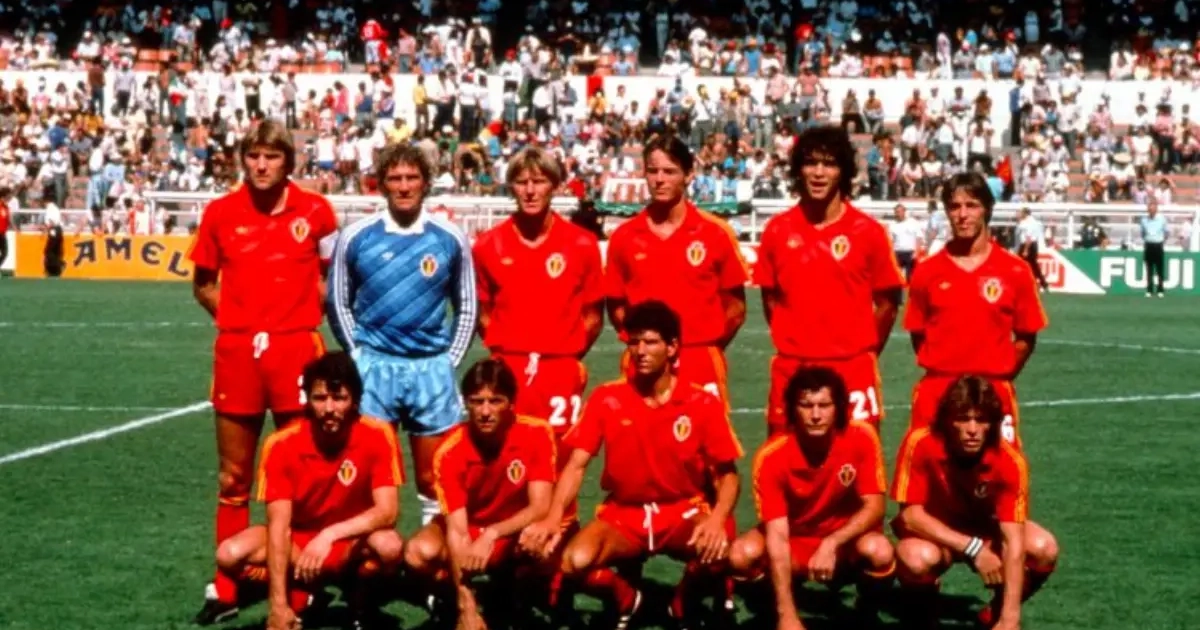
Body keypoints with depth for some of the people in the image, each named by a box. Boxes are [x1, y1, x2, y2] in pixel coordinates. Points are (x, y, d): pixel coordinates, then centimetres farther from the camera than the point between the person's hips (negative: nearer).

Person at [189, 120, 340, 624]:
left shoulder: (314, 211, -2)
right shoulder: (220, 213, 1)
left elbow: (332, 276, 9)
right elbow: (203, 283, 12)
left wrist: (303, 317, 0)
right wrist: (237, 318, 1)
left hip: (296, 350, -1)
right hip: (236, 352, 1)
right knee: (233, 476, 8)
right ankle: (224, 587, 17)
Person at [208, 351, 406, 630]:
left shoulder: (377, 436, -20)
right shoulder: (282, 444, -20)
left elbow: (388, 511, -25)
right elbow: (279, 524, -23)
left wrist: (330, 535, -40)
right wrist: (279, 604, -30)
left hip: (353, 543, -1)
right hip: (298, 543, 1)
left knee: (389, 546, -35)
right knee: (230, 554, -26)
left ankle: (361, 607, -4)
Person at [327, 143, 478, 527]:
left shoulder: (450, 238, 3)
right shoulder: (355, 237, 1)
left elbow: (466, 307, 10)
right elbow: (339, 303, 9)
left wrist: (449, 361, 4)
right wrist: (359, 357, 3)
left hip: (432, 369, 1)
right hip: (375, 367, 0)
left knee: (434, 478, 6)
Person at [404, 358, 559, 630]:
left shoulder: (537, 433, -23)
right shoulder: (450, 451, -25)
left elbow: (541, 508, -26)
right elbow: (456, 529, -29)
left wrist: (491, 535, -42)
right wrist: (467, 607, -36)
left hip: (517, 532, 0)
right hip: (468, 531, 1)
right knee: (419, 552, -32)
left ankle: (517, 602, -4)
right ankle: (458, 604, 0)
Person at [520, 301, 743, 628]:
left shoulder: (703, 404, -7)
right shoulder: (606, 399, -5)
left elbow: (727, 473, -4)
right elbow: (576, 465, -8)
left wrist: (717, 519, -25)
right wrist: (553, 519, -26)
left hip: (683, 512, -1)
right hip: (623, 514, 1)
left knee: (717, 550, -35)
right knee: (574, 562, -29)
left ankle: (683, 601, 3)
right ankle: (625, 598, 8)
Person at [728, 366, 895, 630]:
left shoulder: (861, 437, -21)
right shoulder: (772, 456, -25)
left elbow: (875, 506, -19)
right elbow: (777, 534, -29)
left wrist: (831, 543, -37)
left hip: (846, 540, 0)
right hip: (794, 541, 0)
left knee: (879, 551, -35)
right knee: (743, 553, -31)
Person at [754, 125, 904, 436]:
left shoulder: (868, 231, -3)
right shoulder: (777, 230, 3)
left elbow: (887, 303, 4)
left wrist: (864, 351, 5)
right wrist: (791, 343, 7)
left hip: (852, 370, -2)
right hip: (791, 369, 2)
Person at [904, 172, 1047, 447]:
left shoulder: (1015, 270, 0)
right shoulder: (927, 271, 3)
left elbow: (1026, 337, 6)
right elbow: (917, 334, 10)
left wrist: (999, 376, 2)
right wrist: (942, 371, 4)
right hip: (936, 393, 1)